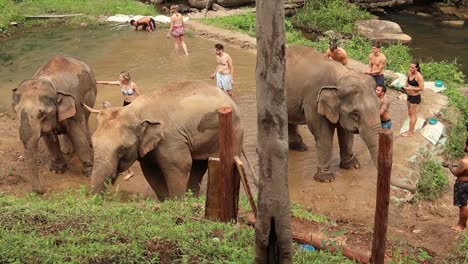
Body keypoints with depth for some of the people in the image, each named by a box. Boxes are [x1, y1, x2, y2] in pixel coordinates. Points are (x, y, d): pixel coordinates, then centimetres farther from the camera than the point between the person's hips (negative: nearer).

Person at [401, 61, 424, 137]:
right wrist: (406, 86, -5)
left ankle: (410, 132, 14)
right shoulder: (409, 73, 0)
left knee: (413, 115, 3)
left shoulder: (419, 76, -23)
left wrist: (411, 88, -24)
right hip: (409, 96, 8)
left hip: (415, 97, -8)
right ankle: (412, 129, 34)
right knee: (410, 113, 19)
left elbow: (421, 88, -22)